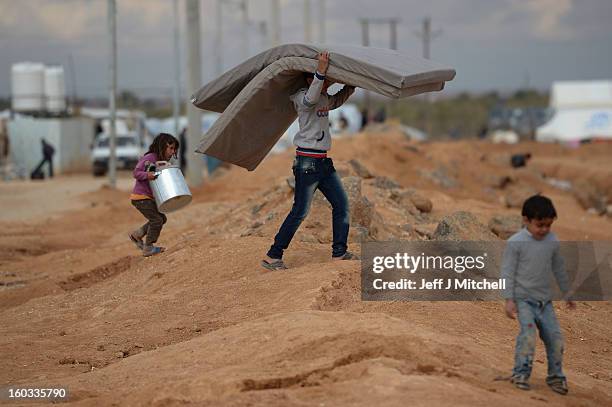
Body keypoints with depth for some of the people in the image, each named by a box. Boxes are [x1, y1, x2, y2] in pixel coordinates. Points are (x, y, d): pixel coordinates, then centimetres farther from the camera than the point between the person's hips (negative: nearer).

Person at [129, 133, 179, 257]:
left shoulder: (163, 161, 12)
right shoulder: (149, 158, -15)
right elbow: (136, 172, -18)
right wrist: (147, 175, -36)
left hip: (150, 197, 9)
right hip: (140, 197, -9)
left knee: (161, 218, 11)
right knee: (156, 219, -11)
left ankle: (137, 235, 22)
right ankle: (148, 248, 0)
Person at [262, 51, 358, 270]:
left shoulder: (325, 99, 14)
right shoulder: (302, 98, -12)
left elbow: (338, 100, 37)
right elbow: (311, 98, -37)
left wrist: (352, 86, 24)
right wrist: (321, 69, -46)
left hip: (323, 162, 9)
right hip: (307, 161, -9)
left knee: (341, 204, 8)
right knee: (300, 212, -9)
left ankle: (339, 252, 15)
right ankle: (272, 256, -3)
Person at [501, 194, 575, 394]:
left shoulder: (552, 241, 2)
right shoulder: (516, 242, -12)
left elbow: (559, 269, 16)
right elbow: (507, 272, -9)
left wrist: (567, 294, 24)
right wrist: (509, 299, -14)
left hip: (545, 300, 5)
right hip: (523, 298, -5)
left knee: (554, 336, 0)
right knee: (528, 333, -22)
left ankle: (555, 375, 16)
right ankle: (520, 373, -12)